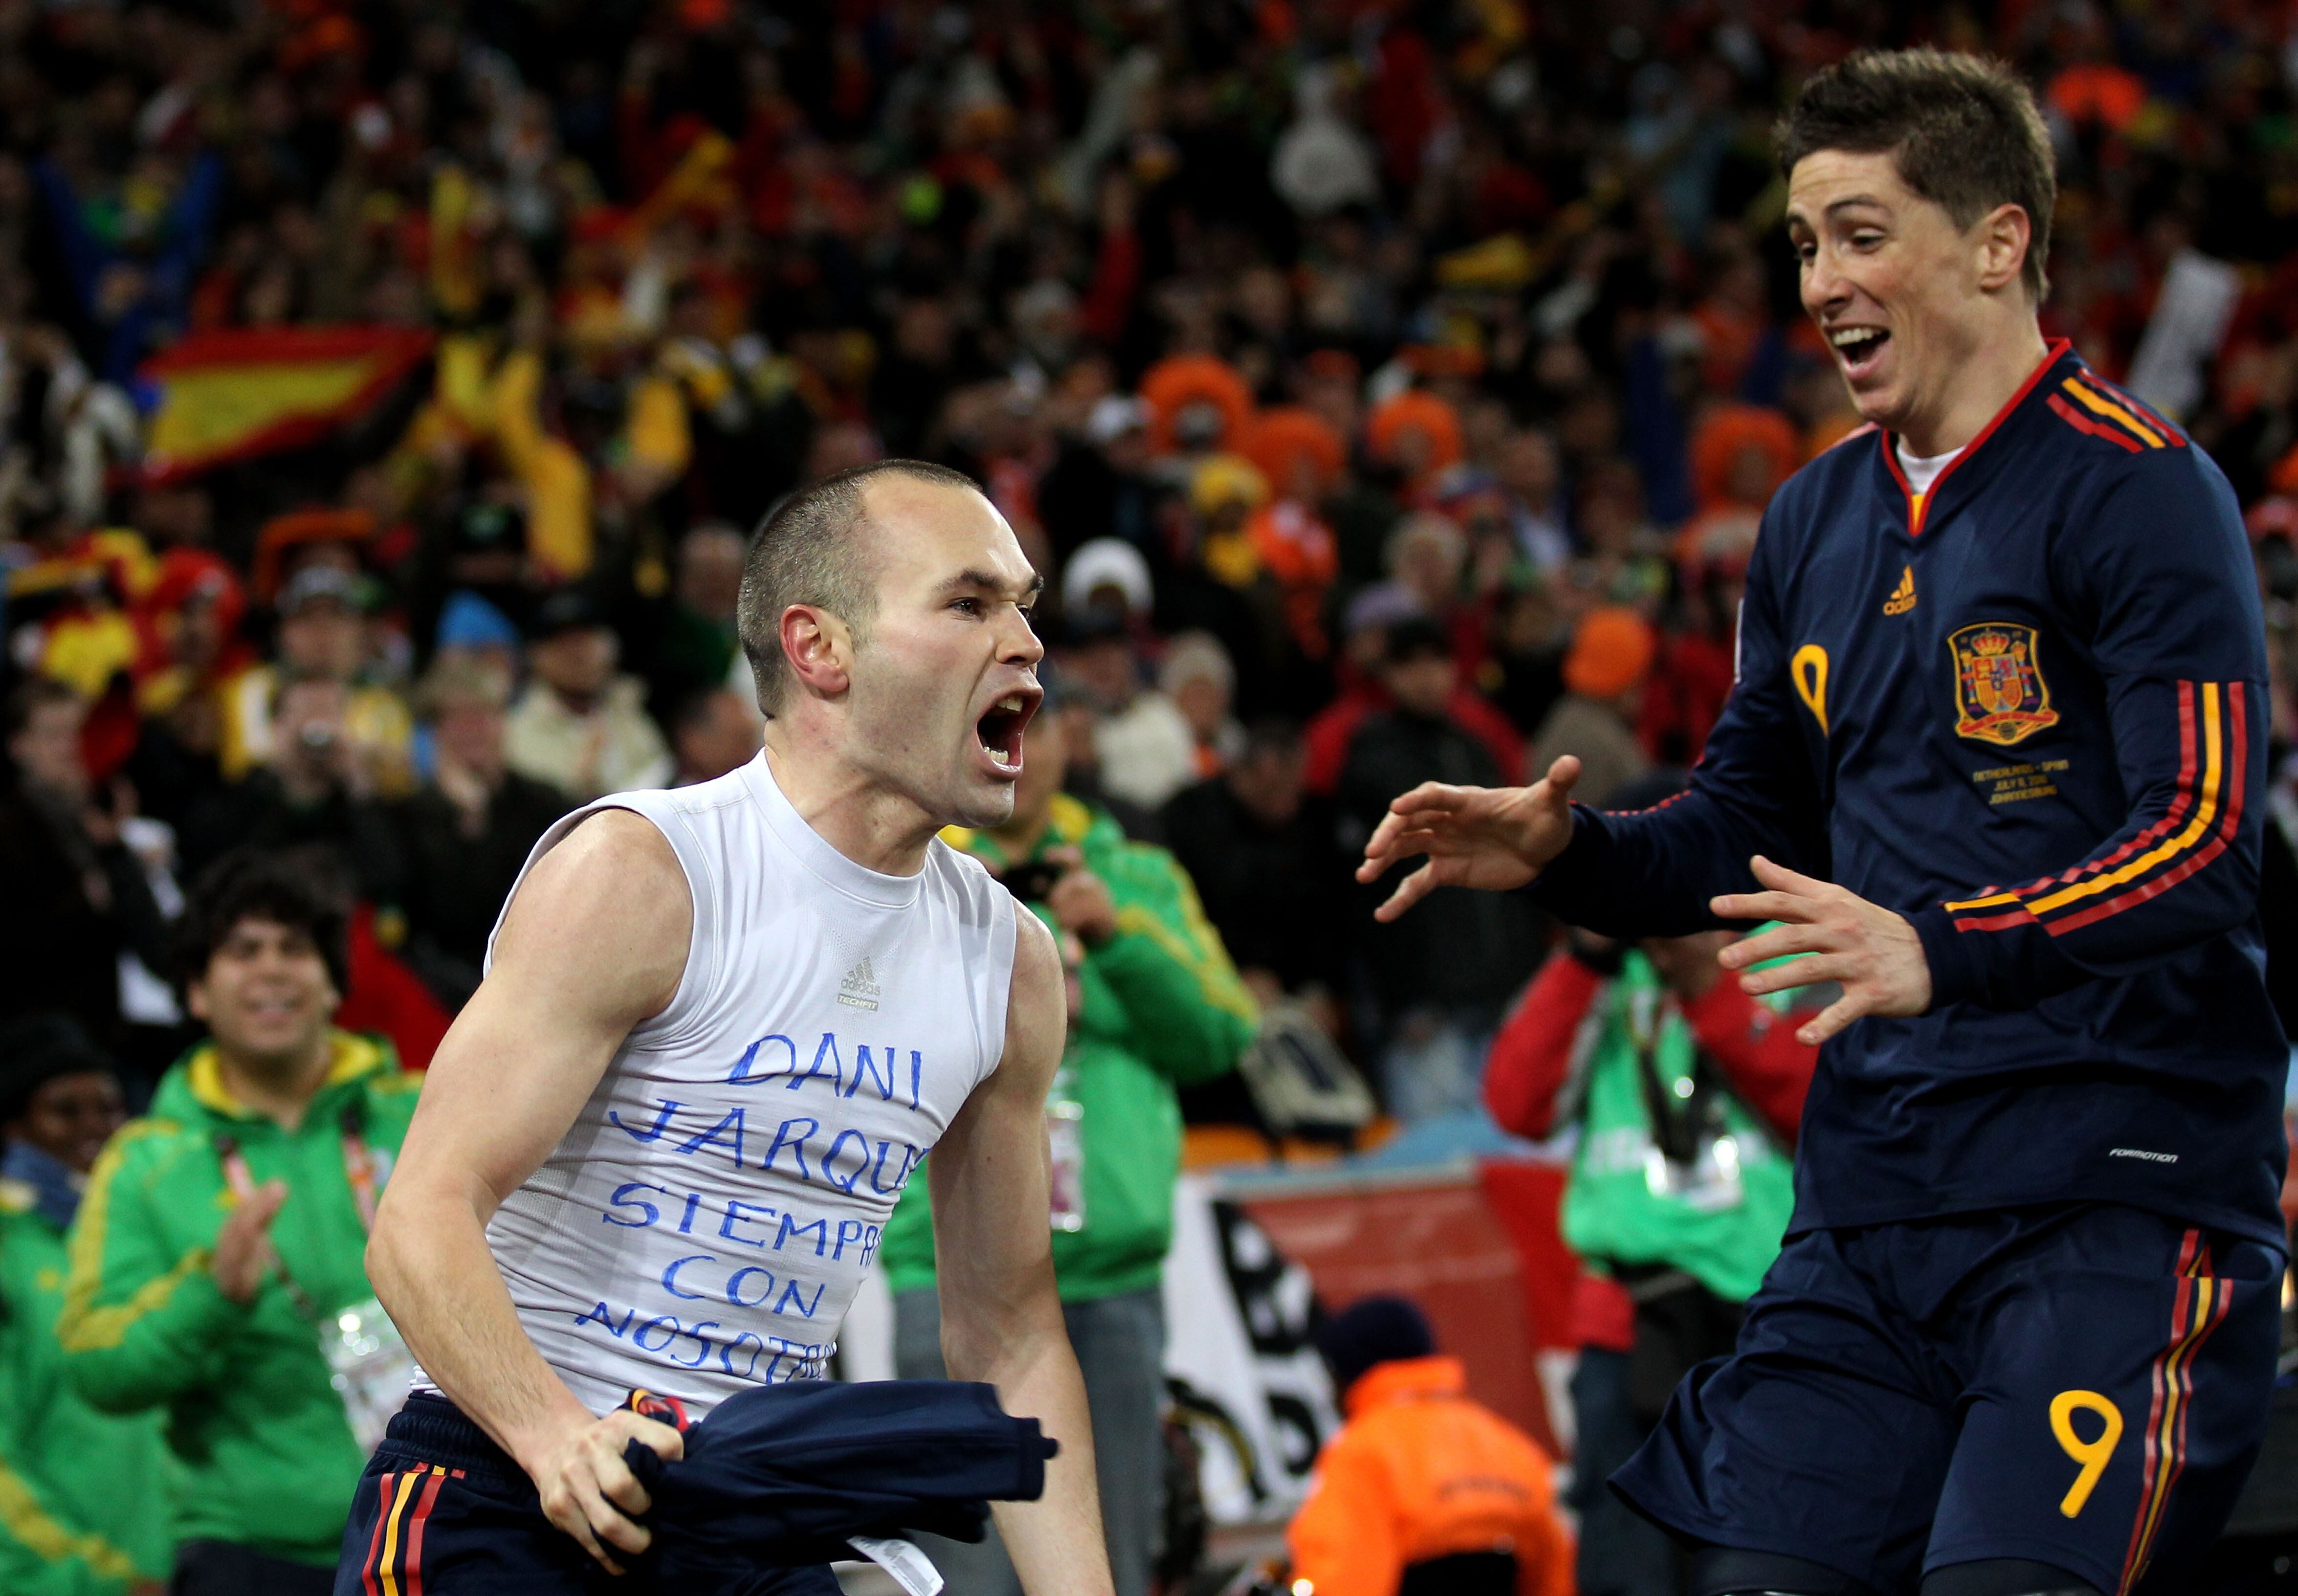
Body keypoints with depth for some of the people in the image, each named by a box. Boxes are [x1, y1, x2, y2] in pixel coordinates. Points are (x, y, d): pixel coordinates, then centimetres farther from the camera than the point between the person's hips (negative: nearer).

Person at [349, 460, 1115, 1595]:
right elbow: (422, 1223, -20)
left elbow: (1009, 1334, 16)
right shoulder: (635, 872, -13)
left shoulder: (1011, 965, 7)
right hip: (505, 1497, -6)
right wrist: (557, 1436, -37)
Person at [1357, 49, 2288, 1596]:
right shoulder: (1817, 523, 16)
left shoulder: (2138, 489, -8)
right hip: (1876, 1198, 7)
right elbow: (1744, 834, 24)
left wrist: (1936, 950, -30)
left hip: (2115, 1185, -7)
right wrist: (1567, 850, 3)